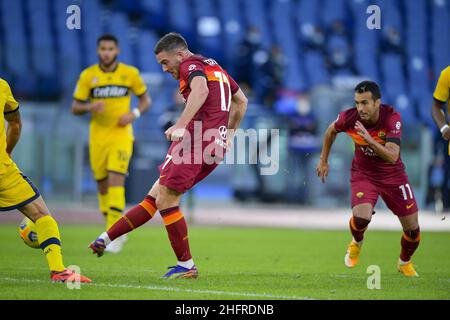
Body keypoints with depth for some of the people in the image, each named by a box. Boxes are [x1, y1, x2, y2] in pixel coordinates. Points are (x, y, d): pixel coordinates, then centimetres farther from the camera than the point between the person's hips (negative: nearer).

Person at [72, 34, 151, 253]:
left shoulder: (130, 73, -1)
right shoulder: (87, 75, 0)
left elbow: (145, 99, 10)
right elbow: (75, 108, 3)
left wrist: (134, 114, -10)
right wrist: (90, 107, -19)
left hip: (121, 135, -2)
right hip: (98, 136, 2)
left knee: (116, 182, -17)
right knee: (102, 185, 7)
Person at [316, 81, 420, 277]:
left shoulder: (392, 117, -26)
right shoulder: (349, 117, -20)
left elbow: (392, 157, -36)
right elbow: (331, 131, 5)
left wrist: (370, 140, -49)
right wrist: (323, 161, 10)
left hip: (393, 176, 0)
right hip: (363, 174, 0)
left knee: (412, 229, 1)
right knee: (361, 217, -27)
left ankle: (405, 262, 35)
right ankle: (357, 242, 10)